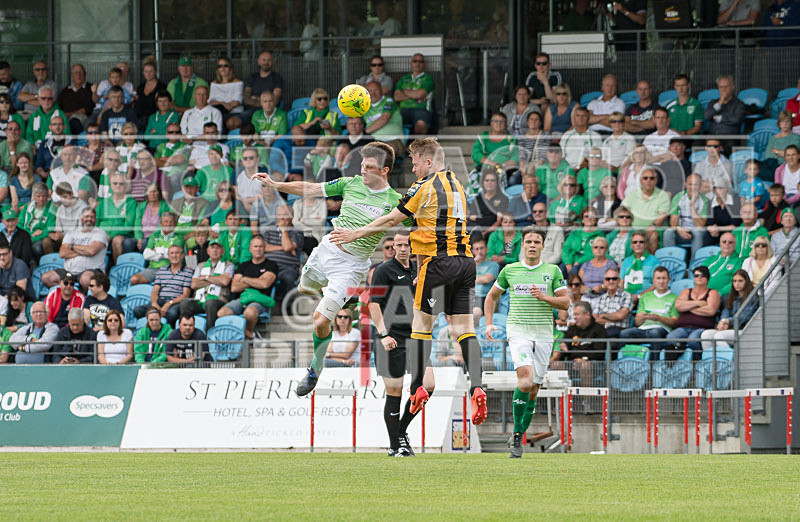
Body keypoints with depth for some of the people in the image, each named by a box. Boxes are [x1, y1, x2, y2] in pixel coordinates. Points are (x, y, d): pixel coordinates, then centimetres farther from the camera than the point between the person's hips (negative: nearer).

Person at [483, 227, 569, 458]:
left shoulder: (553, 271, 6)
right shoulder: (509, 270, 7)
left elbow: (565, 302, 3)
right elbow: (492, 296, 20)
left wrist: (544, 297, -14)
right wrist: (489, 324, 8)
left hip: (544, 335, 2)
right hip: (518, 332, -2)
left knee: (533, 390, 3)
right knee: (526, 380, -23)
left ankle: (517, 438, 16)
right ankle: (517, 434, -12)